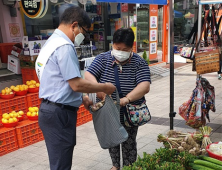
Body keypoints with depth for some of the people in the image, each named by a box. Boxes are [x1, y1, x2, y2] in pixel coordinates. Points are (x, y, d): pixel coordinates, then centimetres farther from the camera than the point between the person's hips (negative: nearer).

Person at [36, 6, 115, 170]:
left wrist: (81, 98, 17)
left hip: (52, 109, 10)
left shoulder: (52, 42, 15)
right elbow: (76, 84, -22)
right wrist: (104, 87, -9)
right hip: (59, 113, -10)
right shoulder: (64, 46, -18)